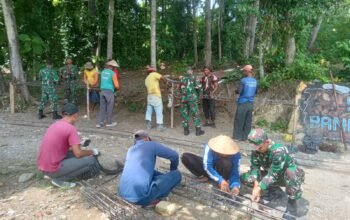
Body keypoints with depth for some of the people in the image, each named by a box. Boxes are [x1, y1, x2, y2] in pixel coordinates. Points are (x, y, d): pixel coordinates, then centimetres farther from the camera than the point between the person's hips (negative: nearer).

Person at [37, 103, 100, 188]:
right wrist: (92, 152, 1)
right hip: (53, 169, -9)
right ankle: (59, 179, -2)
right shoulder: (71, 128, -16)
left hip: (43, 167, 9)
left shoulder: (55, 124, 10)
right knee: (91, 160, -9)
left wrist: (78, 144, 26)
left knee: (73, 152, 24)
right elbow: (78, 154, -17)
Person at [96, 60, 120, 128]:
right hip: (109, 91, -6)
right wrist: (116, 88, 11)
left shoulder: (103, 72, 10)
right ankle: (109, 122, 16)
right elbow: (116, 86, -11)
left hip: (102, 91, 6)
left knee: (102, 107, 10)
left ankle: (99, 122, 9)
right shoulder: (113, 73, -9)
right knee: (109, 108, 6)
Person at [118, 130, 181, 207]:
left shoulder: (130, 150, 24)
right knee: (177, 174, 7)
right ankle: (149, 199, 0)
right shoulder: (151, 144, 7)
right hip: (140, 195, -8)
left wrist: (164, 175, 39)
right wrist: (172, 171, 33)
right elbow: (174, 155, 13)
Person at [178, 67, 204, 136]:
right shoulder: (193, 77, -2)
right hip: (192, 98, -4)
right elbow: (197, 87, -6)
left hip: (184, 98, 4)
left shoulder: (182, 78, 9)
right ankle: (198, 130, 4)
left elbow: (179, 88, 12)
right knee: (195, 114, 2)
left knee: (185, 114, 11)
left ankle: (186, 130, 13)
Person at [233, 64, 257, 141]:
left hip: (243, 103, -6)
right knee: (248, 121, 10)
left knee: (239, 121, 5)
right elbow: (255, 92, 16)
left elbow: (238, 91, -15)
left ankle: (237, 136, 11)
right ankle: (245, 137, 16)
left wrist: (236, 91, 5)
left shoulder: (244, 80, -14)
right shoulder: (255, 81, 5)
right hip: (250, 104, 6)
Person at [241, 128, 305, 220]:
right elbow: (254, 168, -17)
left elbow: (274, 174, -36)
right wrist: (256, 184, -34)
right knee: (244, 178, -12)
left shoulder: (278, 150, -36)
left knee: (291, 173, -43)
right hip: (269, 173, 6)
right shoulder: (256, 150, -16)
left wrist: (259, 188, -37)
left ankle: (292, 204, -20)